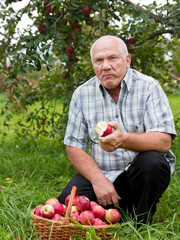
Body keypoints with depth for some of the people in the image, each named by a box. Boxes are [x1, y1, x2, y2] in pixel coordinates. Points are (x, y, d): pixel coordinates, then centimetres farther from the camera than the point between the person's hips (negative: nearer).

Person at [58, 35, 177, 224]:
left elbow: (164, 141, -20)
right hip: (101, 173, 2)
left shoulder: (148, 87, -8)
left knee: (151, 161, -34)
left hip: (139, 173, -2)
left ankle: (141, 223, -7)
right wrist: (98, 179, -16)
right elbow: (74, 146, 1)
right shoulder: (82, 94, 1)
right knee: (67, 201, -22)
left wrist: (124, 140, -39)